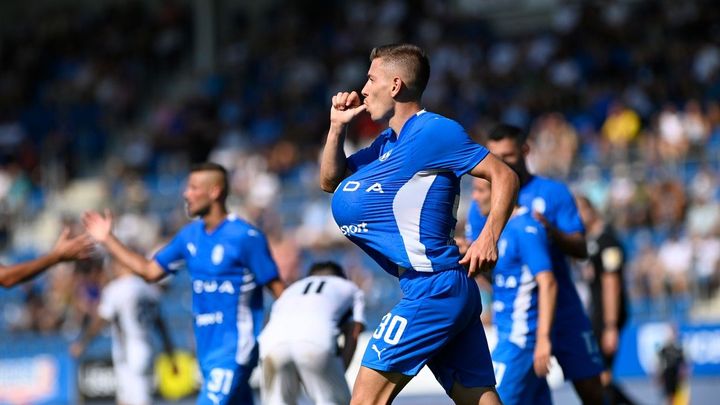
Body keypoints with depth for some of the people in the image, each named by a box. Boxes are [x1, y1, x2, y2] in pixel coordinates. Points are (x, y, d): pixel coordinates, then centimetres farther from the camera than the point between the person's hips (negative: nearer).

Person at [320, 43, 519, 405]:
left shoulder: (434, 131, -9)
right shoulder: (387, 142, 19)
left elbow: (504, 176, -10)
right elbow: (330, 181, 25)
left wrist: (488, 238, -21)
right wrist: (337, 126, 12)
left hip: (432, 290, -9)